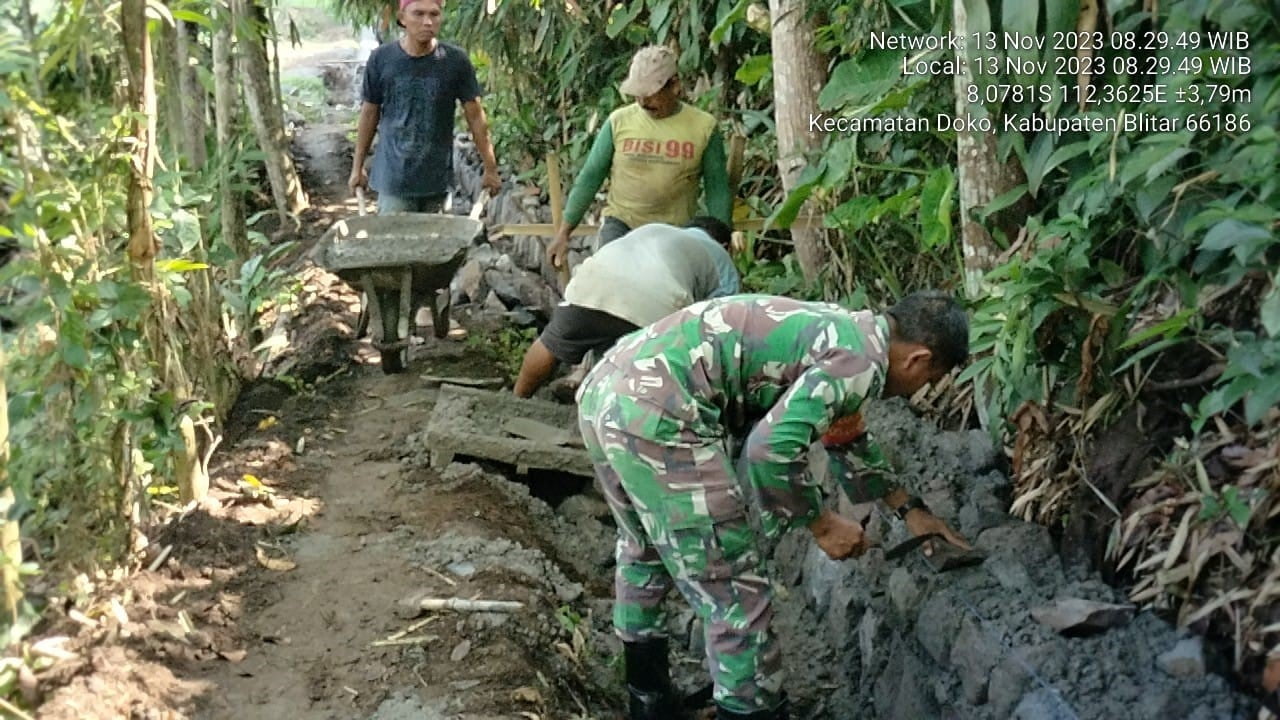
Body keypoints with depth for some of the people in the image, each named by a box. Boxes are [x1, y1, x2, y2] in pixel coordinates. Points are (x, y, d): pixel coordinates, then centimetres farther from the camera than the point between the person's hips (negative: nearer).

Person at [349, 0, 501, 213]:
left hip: (437, 180, 1)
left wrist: (490, 169, 3)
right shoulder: (381, 59, -2)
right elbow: (369, 114, 8)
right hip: (393, 178, 0)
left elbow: (475, 116, 3)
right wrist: (357, 168, 12)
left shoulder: (455, 61, -4)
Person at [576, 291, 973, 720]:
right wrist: (821, 524, -3)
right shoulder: (862, 359, -6)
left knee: (644, 551, 32)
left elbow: (845, 435, 39)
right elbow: (771, 448, -19)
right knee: (735, 596, 1)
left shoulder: (838, 331, 23)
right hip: (654, 414, -11)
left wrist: (907, 508, 45)